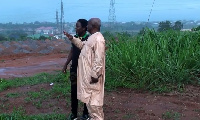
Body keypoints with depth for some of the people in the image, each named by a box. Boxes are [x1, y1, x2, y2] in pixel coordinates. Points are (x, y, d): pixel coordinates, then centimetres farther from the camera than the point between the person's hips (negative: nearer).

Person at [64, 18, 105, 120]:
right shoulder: (92, 37, 14)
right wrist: (72, 38, 18)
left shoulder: (98, 39, -19)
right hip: (88, 74, 11)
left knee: (94, 99, -3)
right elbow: (82, 45, 30)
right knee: (90, 98, 18)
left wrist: (95, 75, -25)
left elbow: (99, 59, -24)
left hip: (92, 75, -11)